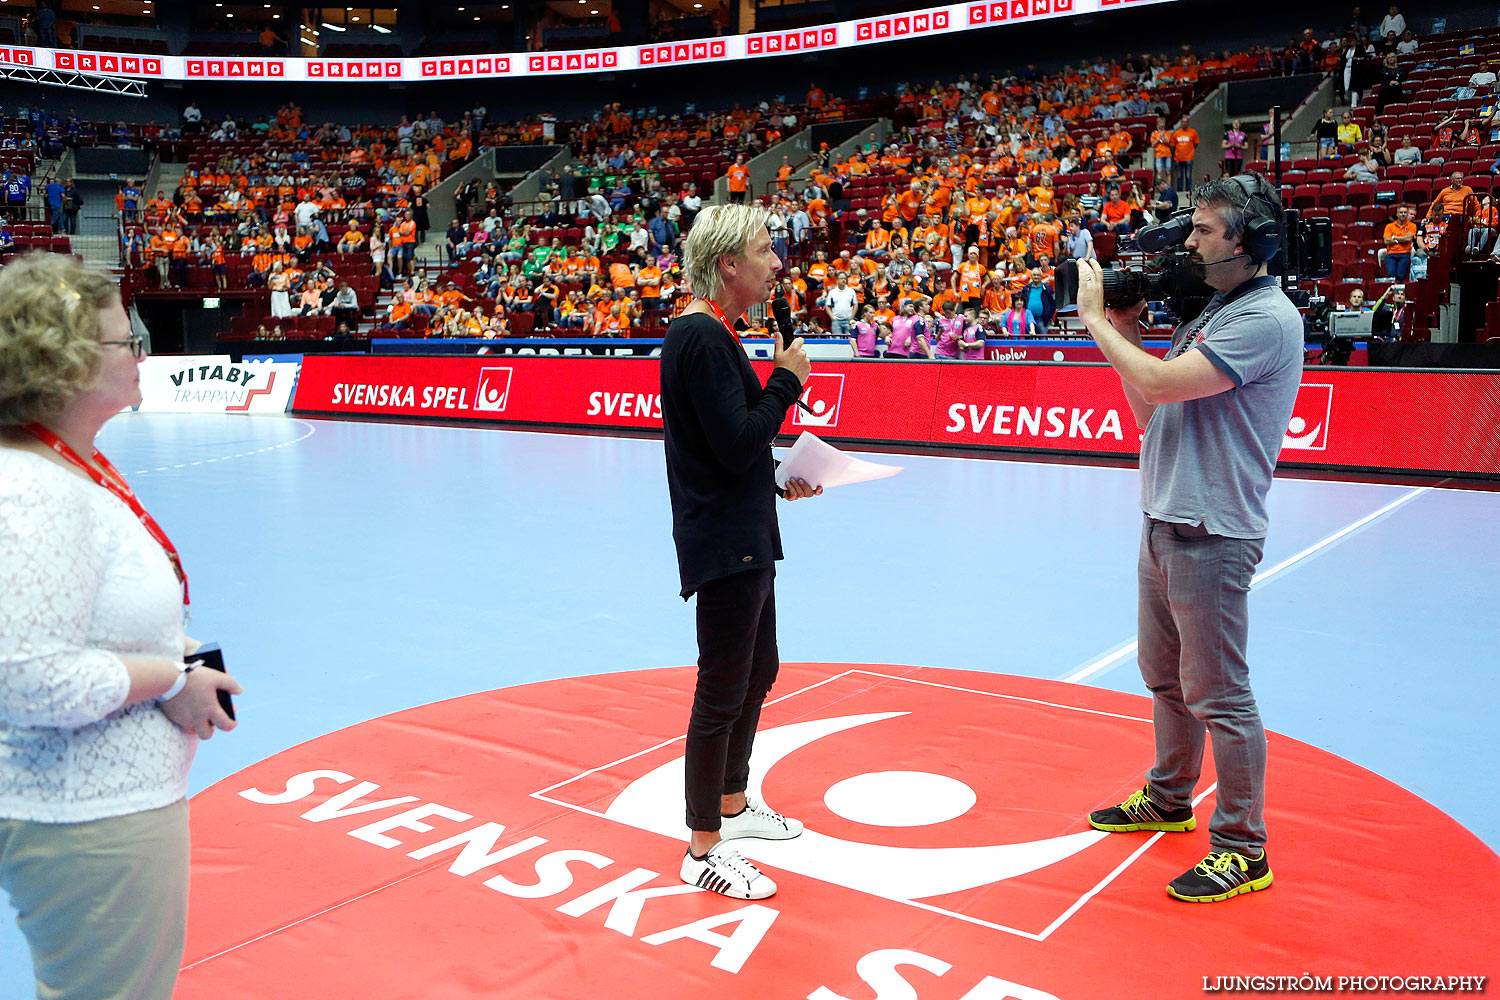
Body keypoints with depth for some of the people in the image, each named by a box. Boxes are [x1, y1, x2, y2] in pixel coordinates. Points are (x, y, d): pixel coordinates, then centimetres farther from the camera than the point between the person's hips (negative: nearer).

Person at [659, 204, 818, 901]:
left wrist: (779, 481, 10)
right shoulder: (702, 336, -18)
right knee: (722, 693, -1)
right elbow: (737, 443, -24)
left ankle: (732, 805, 38)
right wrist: (787, 379, -12)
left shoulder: (710, 333, 14)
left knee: (759, 670, 21)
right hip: (723, 544, -11)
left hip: (744, 538, 11)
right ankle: (703, 850, 12)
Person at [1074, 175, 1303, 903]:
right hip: (1165, 523, 10)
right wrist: (1127, 332, 8)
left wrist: (1096, 318, -12)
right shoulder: (1211, 312, 15)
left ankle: (1242, 850, 10)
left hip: (1212, 534, -10)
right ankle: (1169, 800, 38)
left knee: (1216, 694, -2)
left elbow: (1160, 384, -24)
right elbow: (1148, 412, 16)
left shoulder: (1266, 318, -15)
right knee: (1164, 676, 20)